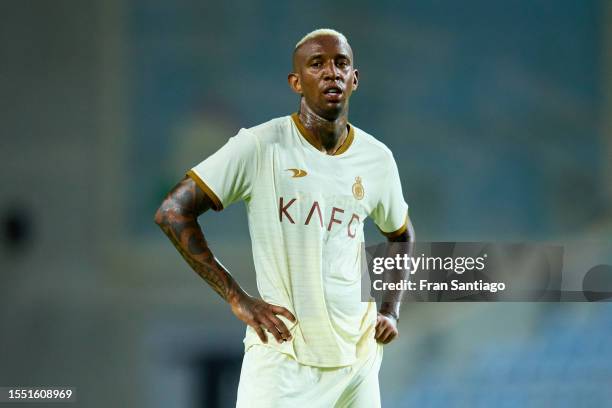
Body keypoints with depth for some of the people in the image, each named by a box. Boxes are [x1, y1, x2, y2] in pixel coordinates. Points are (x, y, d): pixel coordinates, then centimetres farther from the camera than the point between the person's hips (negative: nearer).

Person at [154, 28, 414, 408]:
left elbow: (401, 236, 27)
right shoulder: (260, 146, -7)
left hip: (357, 357, 4)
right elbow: (172, 213, -9)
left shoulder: (378, 159, 8)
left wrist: (392, 311, 12)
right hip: (282, 354, -4)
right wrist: (238, 299, -12)